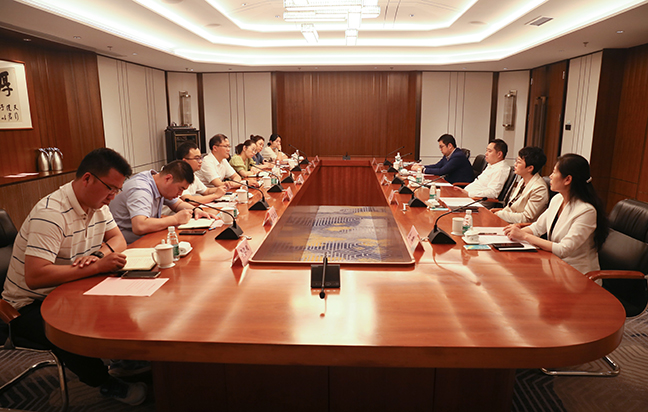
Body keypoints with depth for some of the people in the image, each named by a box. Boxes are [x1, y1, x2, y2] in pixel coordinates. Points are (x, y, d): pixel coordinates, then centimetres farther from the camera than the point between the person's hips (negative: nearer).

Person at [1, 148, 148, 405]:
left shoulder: (97, 204, -1)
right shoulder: (51, 213, -29)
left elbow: (117, 238, 6)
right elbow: (35, 277, -35)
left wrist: (100, 254, -17)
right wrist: (97, 267, -37)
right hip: (31, 305, -8)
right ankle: (106, 384, -8)